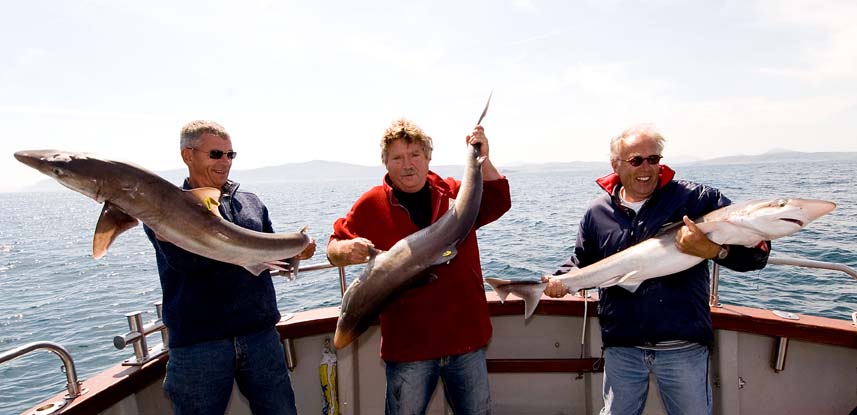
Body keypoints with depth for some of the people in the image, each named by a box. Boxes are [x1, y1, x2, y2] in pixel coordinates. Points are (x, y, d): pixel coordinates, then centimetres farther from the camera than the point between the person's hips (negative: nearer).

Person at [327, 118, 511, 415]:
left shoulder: (455, 193, 4)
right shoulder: (371, 205, -3)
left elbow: (498, 203, -5)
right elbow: (334, 247, 3)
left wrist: (483, 159, -18)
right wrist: (347, 250, -21)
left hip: (466, 335, 2)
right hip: (407, 344, -2)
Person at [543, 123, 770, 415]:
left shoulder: (696, 198, -6)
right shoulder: (598, 213, 2)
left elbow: (756, 252, -9)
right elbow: (582, 263, 14)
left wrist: (713, 250, -28)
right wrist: (561, 279, -5)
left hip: (684, 347, -1)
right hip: (622, 348, 2)